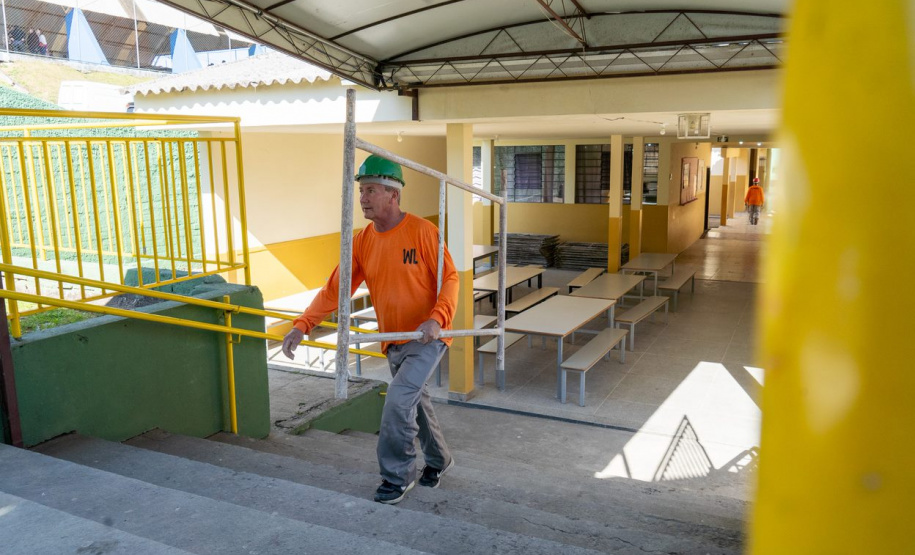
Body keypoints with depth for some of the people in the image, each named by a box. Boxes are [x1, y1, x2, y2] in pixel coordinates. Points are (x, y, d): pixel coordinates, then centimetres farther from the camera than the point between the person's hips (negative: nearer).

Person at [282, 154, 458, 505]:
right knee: (415, 404, 19)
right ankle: (438, 459, 43)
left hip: (427, 338, -6)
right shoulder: (362, 242, -1)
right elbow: (334, 289, -3)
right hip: (394, 343, 6)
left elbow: (449, 278, -14)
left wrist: (437, 318, -30)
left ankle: (397, 476, 7)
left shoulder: (422, 231, -16)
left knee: (398, 401, -15)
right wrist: (302, 325, -13)